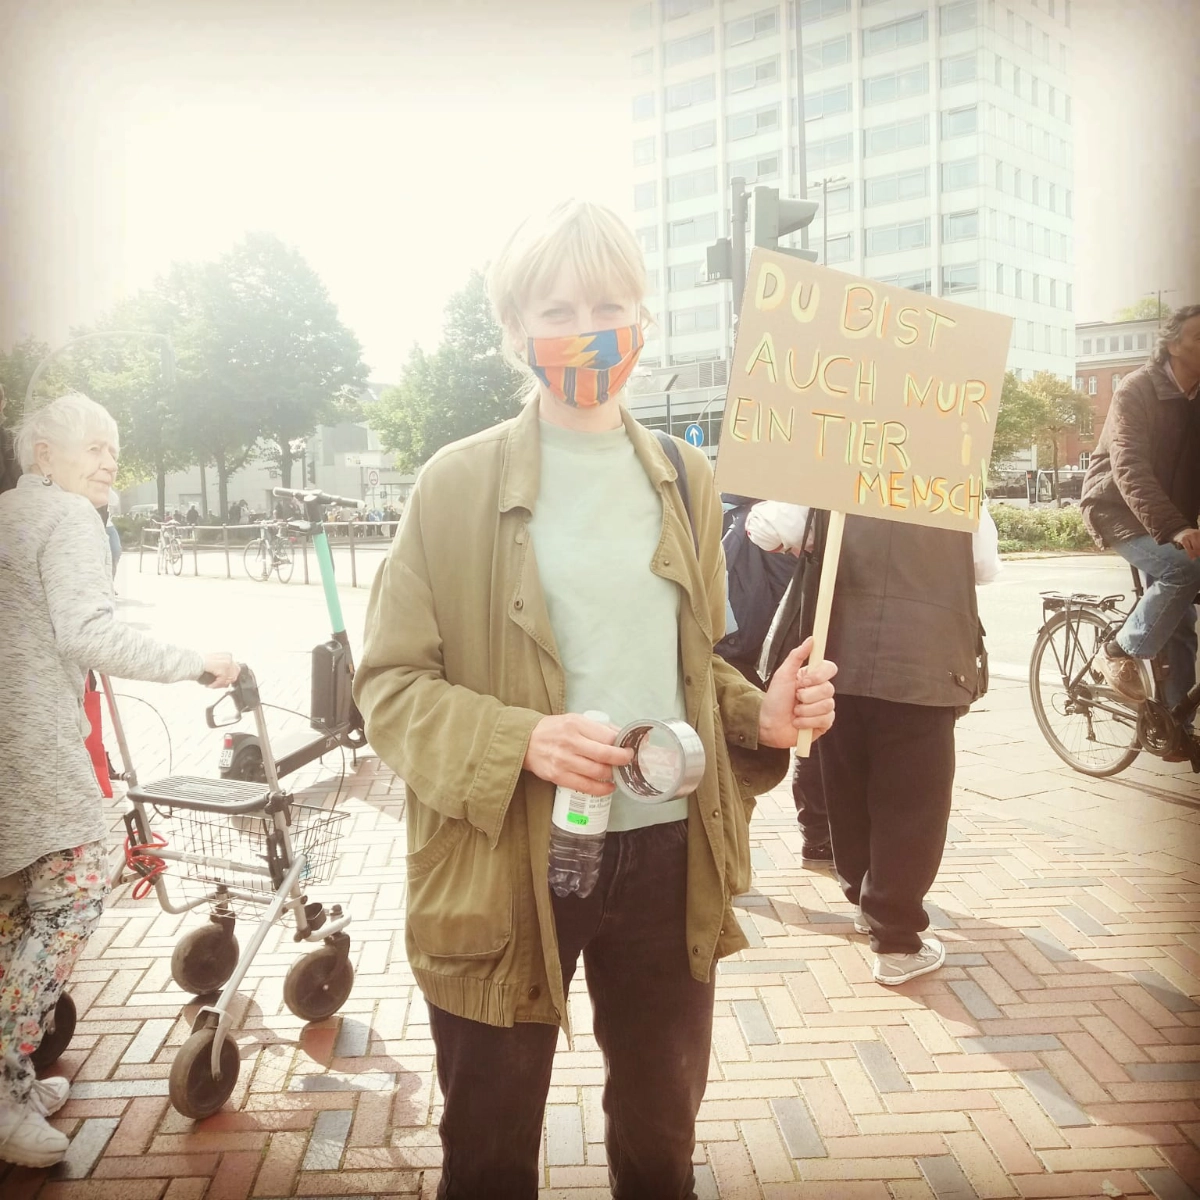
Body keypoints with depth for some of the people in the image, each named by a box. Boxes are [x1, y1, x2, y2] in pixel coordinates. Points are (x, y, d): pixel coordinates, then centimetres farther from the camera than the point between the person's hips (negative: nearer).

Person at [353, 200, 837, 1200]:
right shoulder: (458, 484, -7)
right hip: (507, 866, -3)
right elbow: (389, 683, -7)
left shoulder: (686, 479, 6)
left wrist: (761, 714, -6)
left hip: (668, 856, 4)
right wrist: (518, 741, -24)